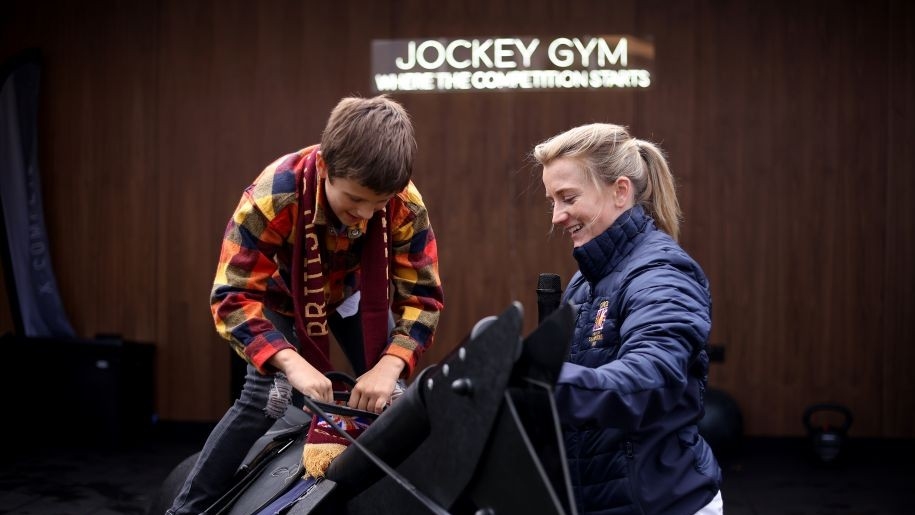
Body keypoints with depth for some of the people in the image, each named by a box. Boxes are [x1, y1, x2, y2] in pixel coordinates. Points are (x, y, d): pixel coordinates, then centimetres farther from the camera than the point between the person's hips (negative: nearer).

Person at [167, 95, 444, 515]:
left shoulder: (406, 205, -32)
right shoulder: (274, 196, -40)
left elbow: (422, 296, -25)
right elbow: (233, 297, -38)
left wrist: (388, 367, -43)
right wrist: (291, 362, -53)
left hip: (353, 293, 3)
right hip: (281, 295, -3)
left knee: (391, 397, -6)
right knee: (267, 398, -19)